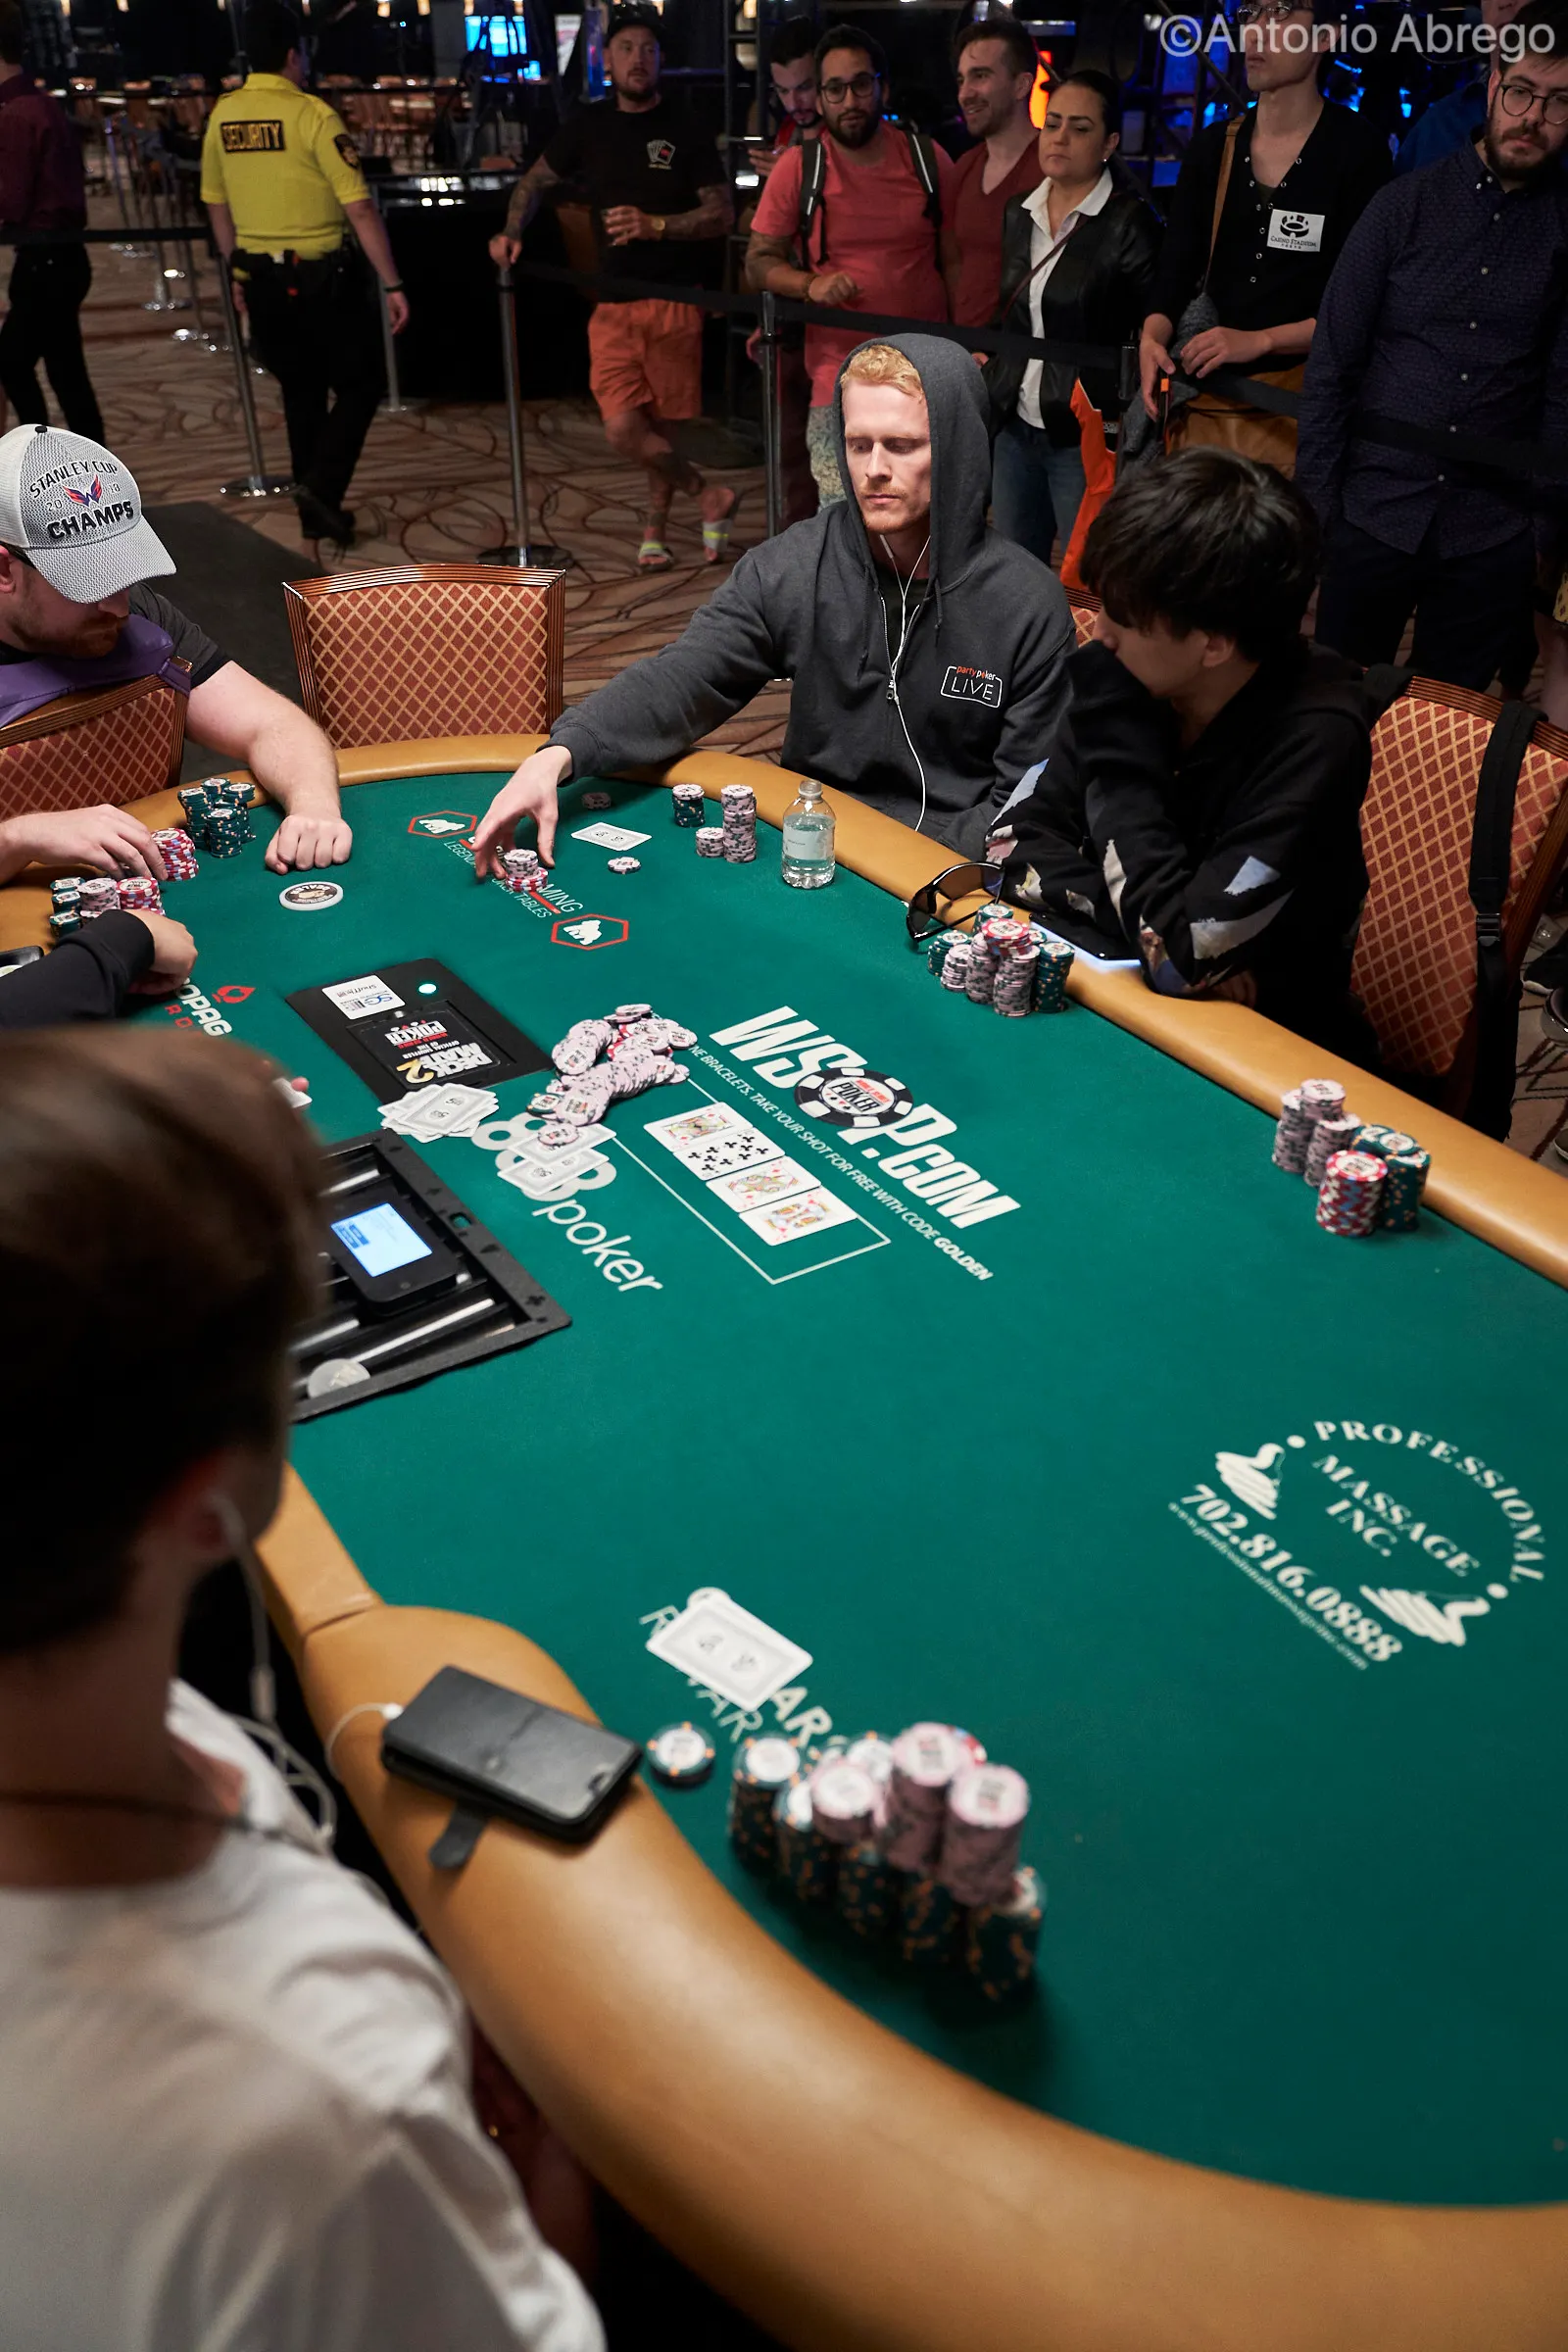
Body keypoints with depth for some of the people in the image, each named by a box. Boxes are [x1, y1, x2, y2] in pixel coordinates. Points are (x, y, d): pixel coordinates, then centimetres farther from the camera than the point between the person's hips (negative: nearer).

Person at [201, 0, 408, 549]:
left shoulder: (221, 116, 4)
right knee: (361, 382, 8)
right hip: (323, 275, -6)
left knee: (301, 391, 17)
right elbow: (359, 208, -17)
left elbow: (216, 204, 13)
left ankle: (315, 507, 21)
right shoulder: (312, 114, -14)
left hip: (261, 276, 6)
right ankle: (321, 489, -8)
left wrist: (236, 271, 25)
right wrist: (392, 284, -14)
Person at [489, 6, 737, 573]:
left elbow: (723, 213, -6)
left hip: (675, 299, -2)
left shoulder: (684, 129, -1)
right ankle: (708, 495, 10)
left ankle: (655, 529, 22)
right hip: (613, 303, 3)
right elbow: (536, 180, 23)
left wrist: (656, 225, -20)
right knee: (623, 429, -11)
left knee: (660, 426, 2)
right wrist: (512, 232, 4)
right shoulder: (588, 125, 9)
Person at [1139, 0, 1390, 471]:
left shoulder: (1356, 149, -3)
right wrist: (1152, 338, -13)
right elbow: (1175, 272, 8)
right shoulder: (1211, 148, 11)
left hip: (1301, 400, -4)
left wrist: (1259, 341, -19)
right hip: (1204, 397, 4)